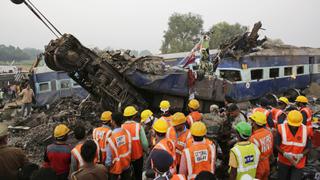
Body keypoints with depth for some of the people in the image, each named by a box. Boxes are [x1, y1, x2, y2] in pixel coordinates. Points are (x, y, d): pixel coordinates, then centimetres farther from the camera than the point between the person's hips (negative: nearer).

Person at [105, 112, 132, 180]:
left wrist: (107, 166, -3)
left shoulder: (111, 138, -28)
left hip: (115, 167, -4)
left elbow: (109, 156, -20)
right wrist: (128, 161, 12)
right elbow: (130, 148, -3)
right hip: (126, 164, 4)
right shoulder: (127, 132, -15)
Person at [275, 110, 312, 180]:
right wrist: (285, 154, -24)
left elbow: (308, 147, -3)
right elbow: (276, 145, -10)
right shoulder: (281, 129, -15)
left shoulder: (306, 130, -9)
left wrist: (301, 155, -20)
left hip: (298, 163, 1)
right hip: (283, 161, 0)